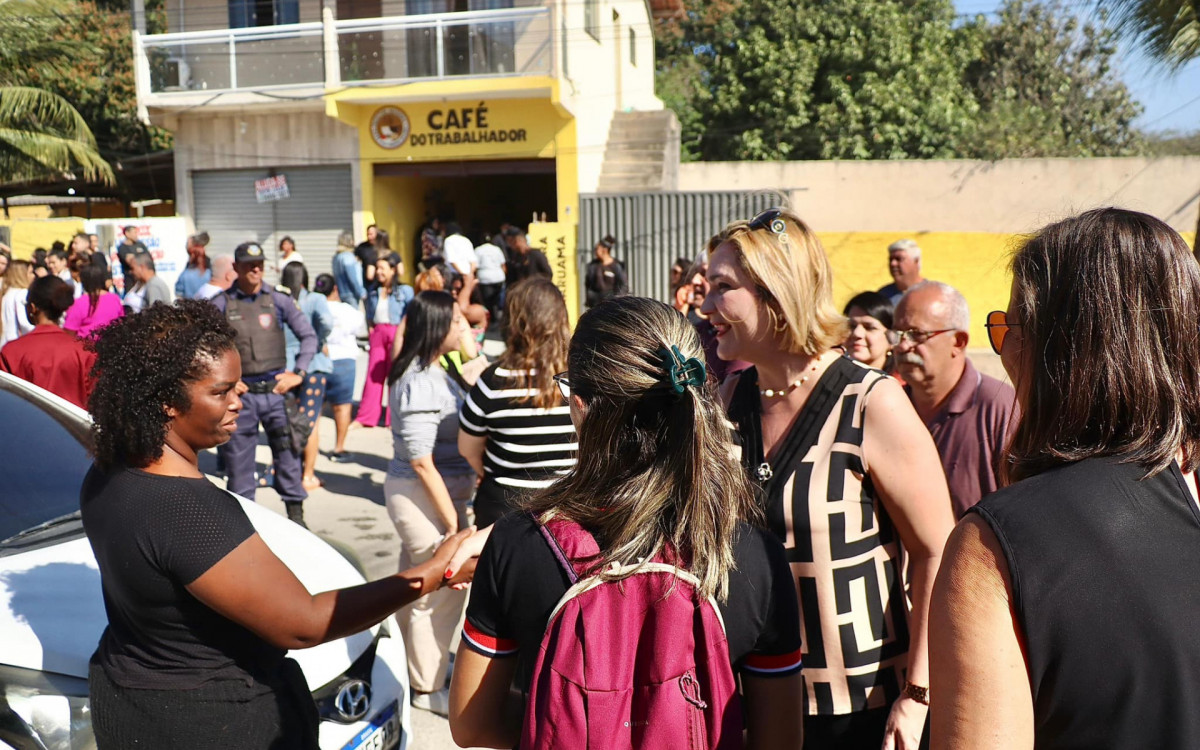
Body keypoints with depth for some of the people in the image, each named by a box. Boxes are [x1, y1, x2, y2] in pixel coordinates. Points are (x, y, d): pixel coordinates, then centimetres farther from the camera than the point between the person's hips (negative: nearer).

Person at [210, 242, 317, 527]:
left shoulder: (278, 300, 3)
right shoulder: (221, 304, 2)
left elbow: (309, 335, 5)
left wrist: (298, 373, -3)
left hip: (276, 388, 0)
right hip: (241, 393, 0)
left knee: (287, 451, 3)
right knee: (238, 459, 6)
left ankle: (295, 513, 15)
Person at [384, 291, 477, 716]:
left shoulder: (432, 372, 9)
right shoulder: (421, 383, -22)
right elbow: (420, 459, -23)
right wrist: (451, 517, -20)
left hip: (427, 493, 10)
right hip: (423, 495, -10)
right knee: (443, 590, 1)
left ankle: (410, 670, 38)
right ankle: (427, 688, 16)